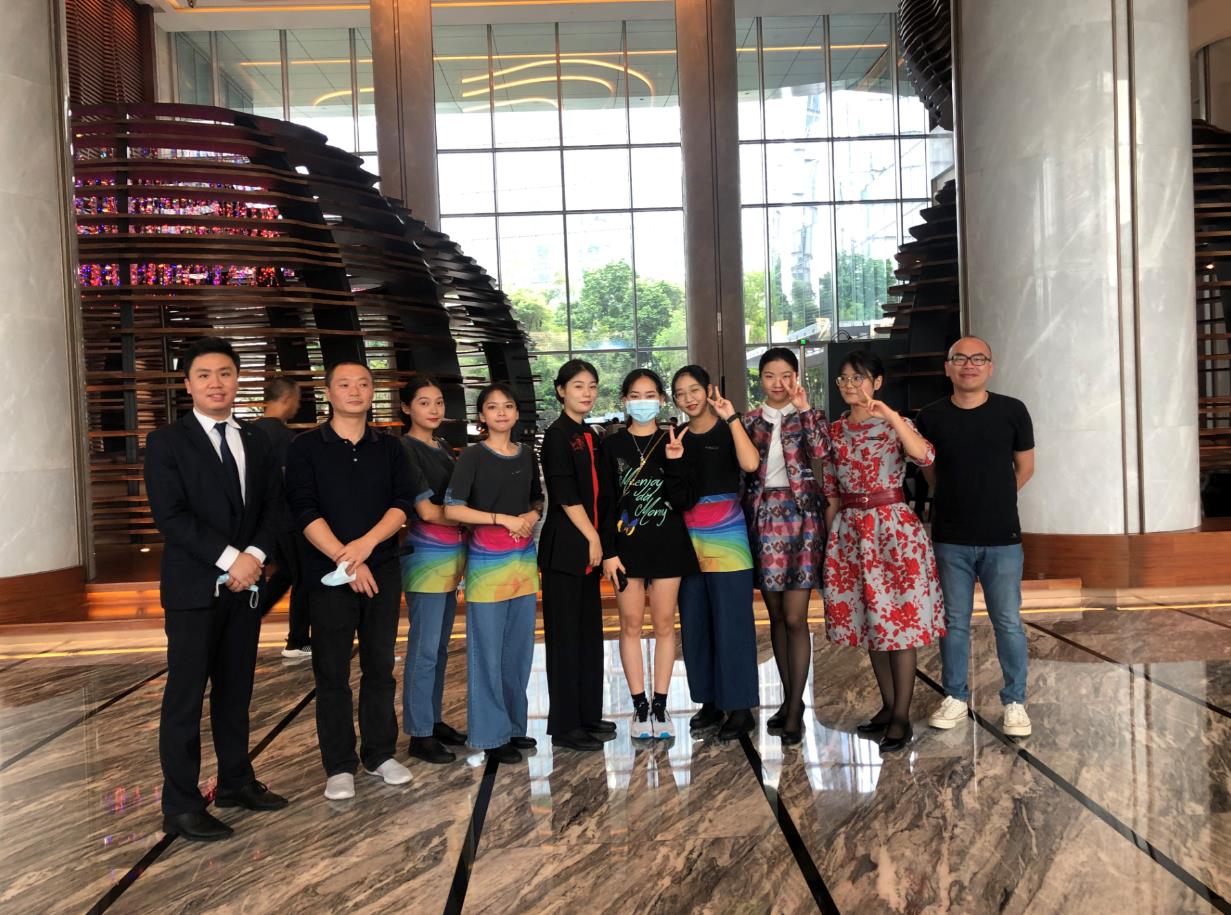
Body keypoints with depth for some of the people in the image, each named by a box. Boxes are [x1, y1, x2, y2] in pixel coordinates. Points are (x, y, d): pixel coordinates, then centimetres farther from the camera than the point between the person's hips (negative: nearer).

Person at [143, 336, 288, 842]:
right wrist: (228, 558, -18)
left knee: (236, 691, 14)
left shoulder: (257, 443, 10)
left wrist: (254, 555, -12)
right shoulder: (167, 442, -5)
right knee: (185, 697, 1)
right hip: (194, 588, -5)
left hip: (245, 585, 5)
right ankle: (181, 805, 11)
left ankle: (235, 781, 27)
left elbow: (274, 507, 6)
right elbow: (170, 516, -14)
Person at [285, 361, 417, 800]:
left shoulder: (389, 448, 8)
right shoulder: (307, 448, 0)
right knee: (332, 672, 4)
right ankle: (339, 765, 15)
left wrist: (368, 542, -17)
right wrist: (346, 561, -16)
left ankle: (380, 754, 23)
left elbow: (404, 502, -1)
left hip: (382, 571, 3)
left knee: (380, 666, 10)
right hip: (329, 574, -2)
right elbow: (305, 511, -8)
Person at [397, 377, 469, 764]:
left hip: (452, 556, 8)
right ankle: (419, 734, 6)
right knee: (424, 648, -3)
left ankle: (433, 719, 25)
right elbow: (427, 510, -15)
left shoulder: (443, 449, 13)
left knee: (440, 646, 14)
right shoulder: (405, 450, -9)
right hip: (426, 557, -8)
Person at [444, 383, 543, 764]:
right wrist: (503, 518, -18)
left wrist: (531, 516, -3)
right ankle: (492, 734, 11)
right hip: (487, 561, -5)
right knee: (488, 649, 0)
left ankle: (514, 725, 25)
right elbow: (452, 509, -13)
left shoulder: (527, 455, 9)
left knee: (520, 647, 11)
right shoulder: (473, 456, -7)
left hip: (524, 559, 5)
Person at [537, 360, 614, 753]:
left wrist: (597, 541, 9)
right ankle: (565, 725, 7)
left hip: (588, 547, 8)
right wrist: (593, 539, -11)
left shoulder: (589, 436, 15)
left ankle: (588, 715, 23)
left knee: (590, 631, 12)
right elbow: (566, 495, -15)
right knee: (566, 635, -2)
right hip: (565, 547, -8)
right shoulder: (557, 436, -10)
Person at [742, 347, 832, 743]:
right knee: (776, 615, 10)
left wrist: (804, 409, -17)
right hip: (762, 518, 3)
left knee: (794, 618, -5)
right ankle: (789, 699, 23)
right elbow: (741, 471, 11)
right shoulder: (749, 421, 10)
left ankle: (795, 709, 2)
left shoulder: (809, 416, 4)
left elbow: (823, 452, -16)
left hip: (800, 517, -3)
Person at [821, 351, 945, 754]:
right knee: (869, 620, 11)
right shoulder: (834, 431, 10)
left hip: (893, 528, -5)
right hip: (850, 532, 5)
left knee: (900, 619, -2)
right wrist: (830, 539, 10)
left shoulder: (895, 423, -3)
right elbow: (831, 493, 12)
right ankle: (888, 706, 24)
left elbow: (925, 456, -24)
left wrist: (890, 415, -29)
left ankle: (902, 716, 7)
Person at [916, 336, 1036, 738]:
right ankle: (956, 697, 23)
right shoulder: (930, 417, -1)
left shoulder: (1012, 411, -3)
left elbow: (1025, 468, 9)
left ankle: (1015, 702, 18)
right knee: (954, 622, 9)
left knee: (1008, 623, 4)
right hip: (950, 539, 1)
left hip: (1002, 539, -1)